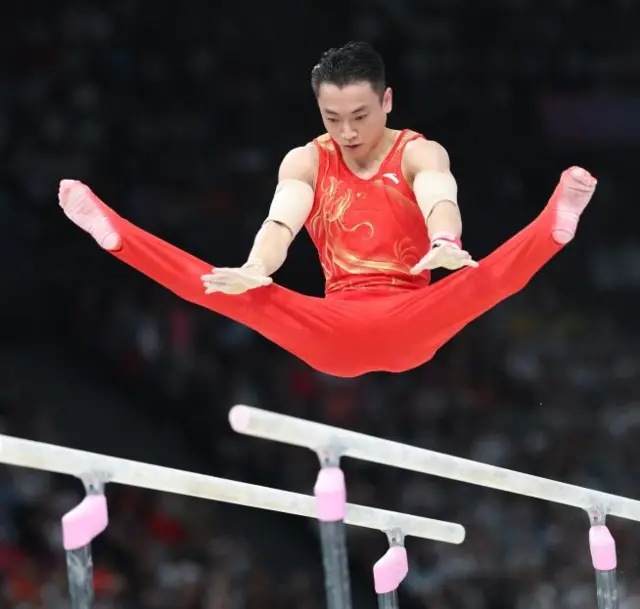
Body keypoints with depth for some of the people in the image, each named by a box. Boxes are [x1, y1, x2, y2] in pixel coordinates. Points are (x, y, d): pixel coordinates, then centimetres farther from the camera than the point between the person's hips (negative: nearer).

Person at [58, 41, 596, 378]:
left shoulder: (420, 153, -1)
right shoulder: (306, 162, 6)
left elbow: (440, 200, -25)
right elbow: (282, 220, -15)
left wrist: (446, 245, -50)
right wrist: (255, 269, -39)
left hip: (410, 322, -2)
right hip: (334, 331, 2)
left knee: (482, 277, -33)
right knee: (231, 291, -20)